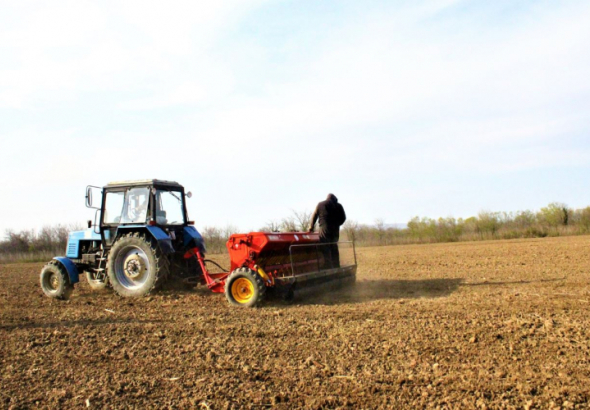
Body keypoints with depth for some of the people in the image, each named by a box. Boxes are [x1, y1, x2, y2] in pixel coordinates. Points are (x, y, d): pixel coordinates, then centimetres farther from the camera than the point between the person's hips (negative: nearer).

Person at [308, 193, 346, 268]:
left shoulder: (320, 205, 6)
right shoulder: (339, 206, 10)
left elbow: (314, 217, 8)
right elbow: (343, 218, 9)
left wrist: (311, 228, 16)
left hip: (324, 229, -3)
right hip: (335, 230, 3)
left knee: (326, 250, -3)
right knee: (334, 249, 12)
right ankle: (336, 267, 13)